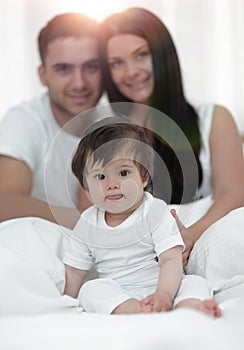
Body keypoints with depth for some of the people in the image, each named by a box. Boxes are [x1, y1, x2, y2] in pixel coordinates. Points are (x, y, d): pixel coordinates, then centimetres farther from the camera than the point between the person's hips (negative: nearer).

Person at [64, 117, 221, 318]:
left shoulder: (155, 211, -6)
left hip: (161, 287, -1)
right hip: (117, 296, 2)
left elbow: (171, 260, -15)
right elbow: (74, 271, 13)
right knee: (91, 290, -26)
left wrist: (164, 294, -33)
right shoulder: (88, 223, 5)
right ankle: (142, 312, -47)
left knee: (197, 283, -25)